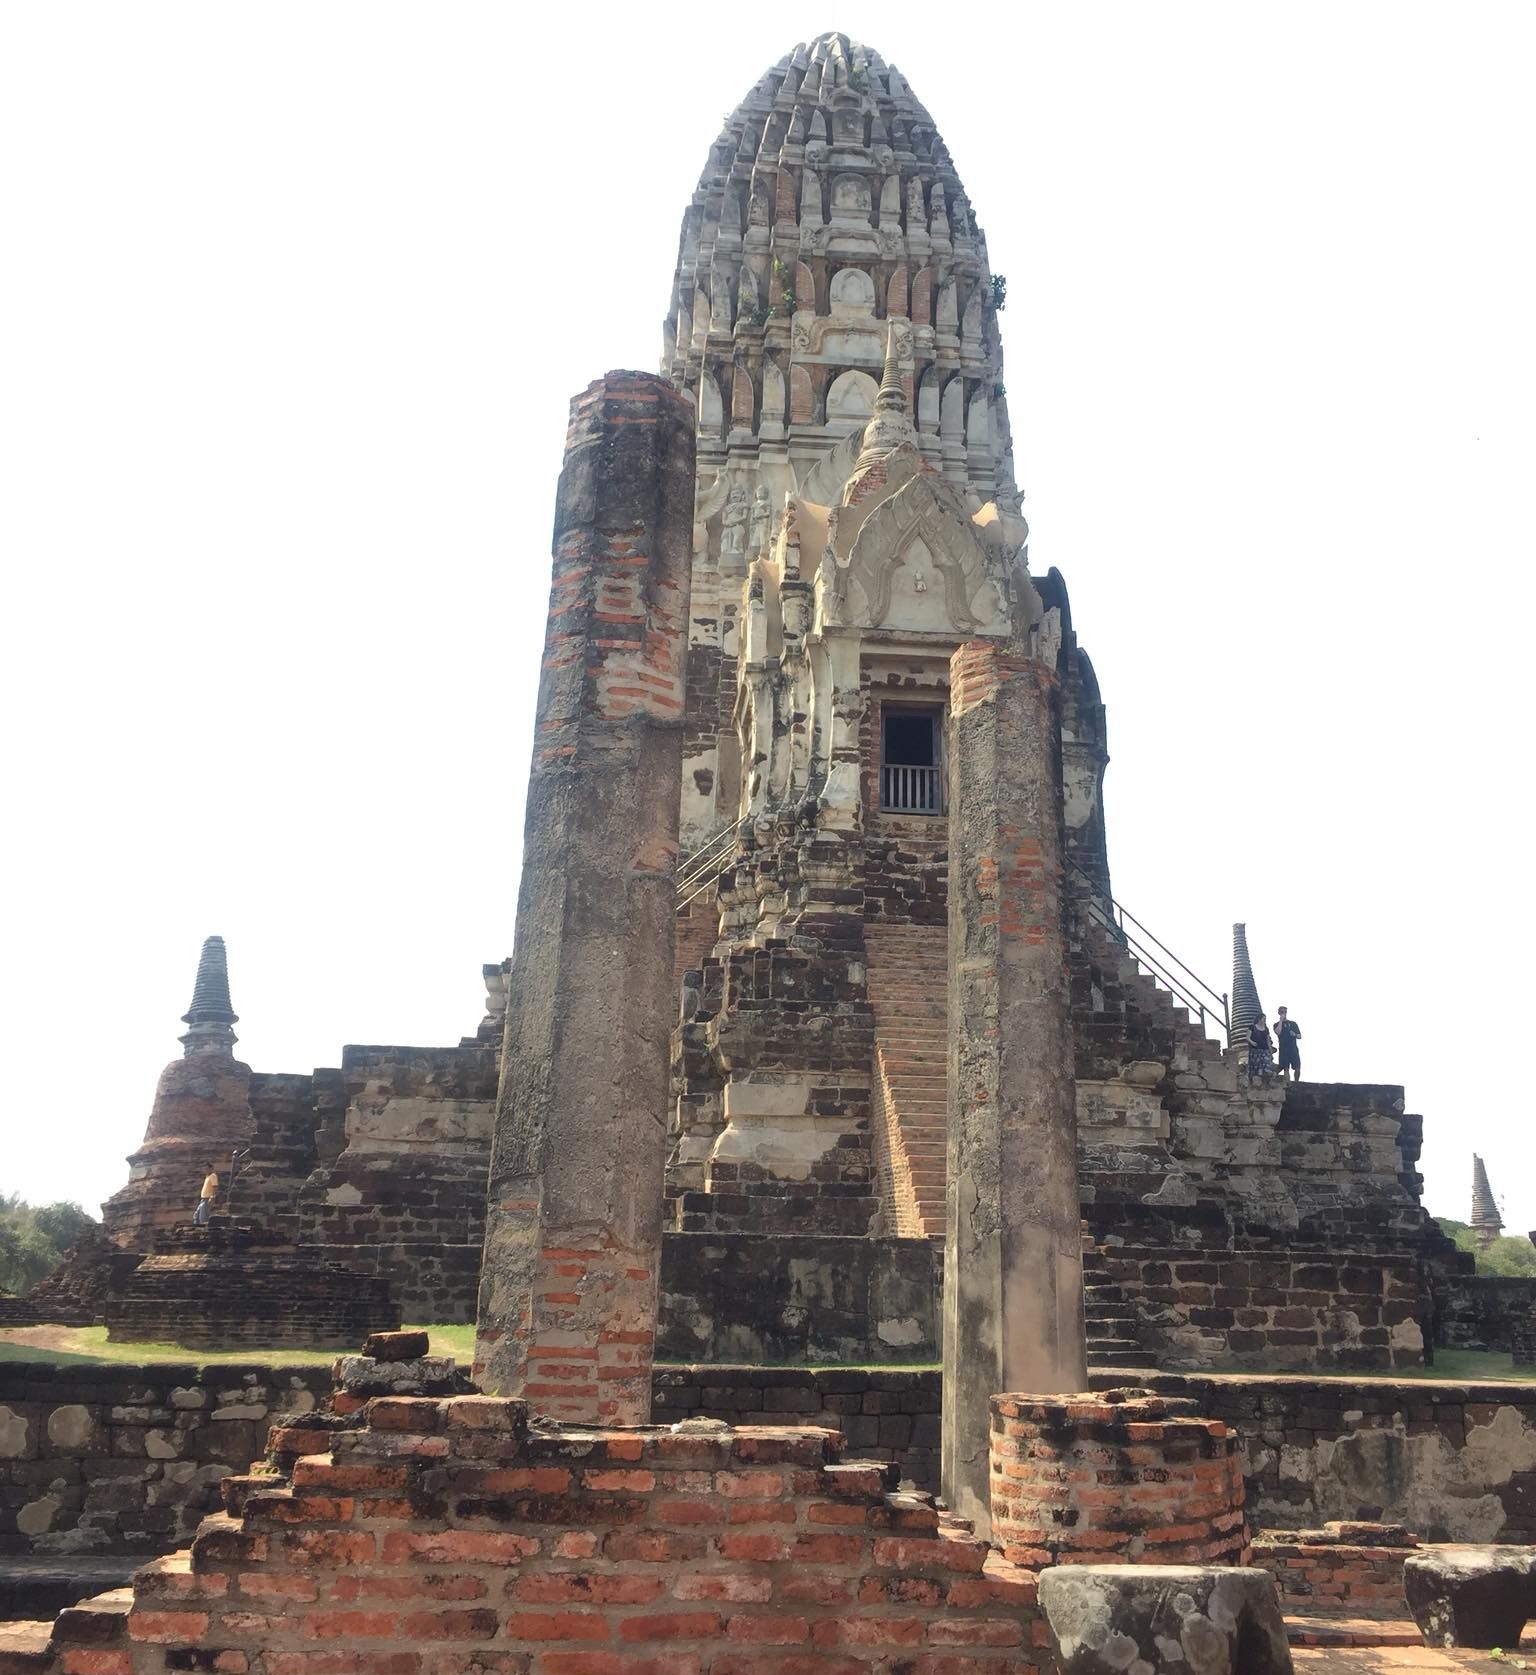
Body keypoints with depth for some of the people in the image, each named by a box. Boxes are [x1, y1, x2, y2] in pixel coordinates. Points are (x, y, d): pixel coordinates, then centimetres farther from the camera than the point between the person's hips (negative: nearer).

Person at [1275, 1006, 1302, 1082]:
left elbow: (1299, 1036, 16)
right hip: (1284, 1049, -2)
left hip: (1293, 1048, 2)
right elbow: (1278, 1032, -11)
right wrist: (1281, 1020, -6)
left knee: (1297, 1068, -5)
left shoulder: (1293, 1024, 17)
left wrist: (1294, 1035, -6)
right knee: (1286, 1069, -6)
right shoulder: (1277, 1024, 11)